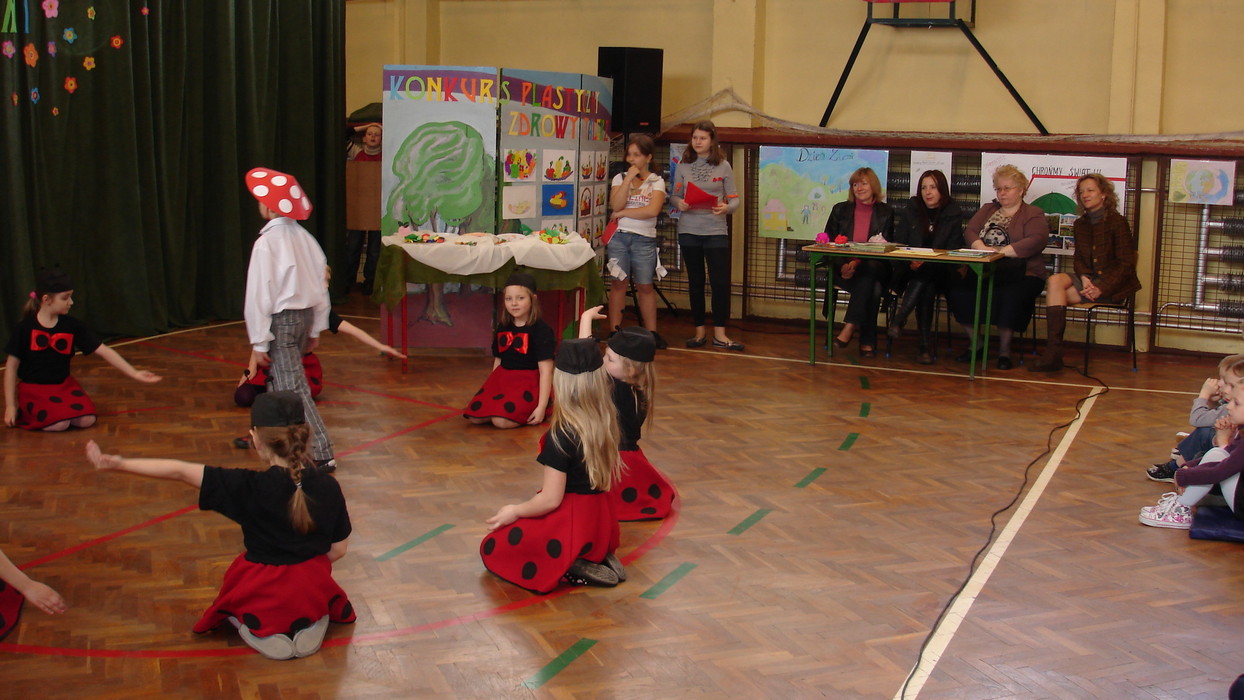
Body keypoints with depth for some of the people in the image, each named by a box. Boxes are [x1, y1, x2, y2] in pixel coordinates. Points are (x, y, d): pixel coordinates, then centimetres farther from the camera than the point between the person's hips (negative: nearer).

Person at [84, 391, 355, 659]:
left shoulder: (249, 487, -22)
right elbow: (337, 550, -3)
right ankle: (309, 625, 7)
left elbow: (179, 471, -18)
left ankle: (264, 633, 3)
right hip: (312, 587, 2)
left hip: (260, 592, -2)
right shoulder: (327, 486, -13)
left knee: (234, 599, 34)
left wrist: (118, 463, -12)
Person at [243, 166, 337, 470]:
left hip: (281, 320, -8)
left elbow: (260, 294, -16)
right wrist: (316, 329, 16)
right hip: (305, 316, 8)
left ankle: (322, 454, -6)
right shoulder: (303, 237, 2)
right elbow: (320, 283, 6)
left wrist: (259, 341, -11)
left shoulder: (267, 242, -18)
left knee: (294, 390, -4)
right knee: (278, 380, 23)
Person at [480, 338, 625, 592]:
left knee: (492, 549, 10)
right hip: (600, 521, 8)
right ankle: (600, 557, 9)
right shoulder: (605, 419, -6)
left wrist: (514, 511, -7)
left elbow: (550, 499, -21)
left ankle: (570, 569, -8)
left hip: (570, 522, -8)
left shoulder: (562, 435, -25)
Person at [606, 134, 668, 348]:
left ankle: (652, 333, 9)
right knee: (618, 283, 0)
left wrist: (622, 213, -10)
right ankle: (614, 332, 2)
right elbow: (616, 205, -9)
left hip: (644, 239, -1)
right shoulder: (620, 178, 8)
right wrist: (629, 178, -10)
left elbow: (653, 210, -14)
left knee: (645, 286, 3)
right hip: (619, 237, 1)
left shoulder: (657, 182, 3)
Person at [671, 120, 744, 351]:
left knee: (720, 282, -5)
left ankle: (719, 334, 2)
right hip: (689, 230, 2)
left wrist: (726, 207, -20)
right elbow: (674, 195, 8)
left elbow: (735, 198, 1)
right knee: (695, 282, 9)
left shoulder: (723, 166, 1)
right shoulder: (683, 166, 5)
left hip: (716, 231, -2)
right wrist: (679, 203, -14)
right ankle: (700, 330, 18)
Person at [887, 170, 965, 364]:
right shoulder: (912, 210, 14)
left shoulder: (953, 214, 7)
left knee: (925, 278, -36)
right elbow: (899, 241, 8)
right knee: (925, 289, -31)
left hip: (939, 273, -1)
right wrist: (910, 260, -14)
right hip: (911, 268, 1)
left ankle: (898, 321, -34)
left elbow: (953, 249, 0)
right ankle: (925, 343, -33)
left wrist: (927, 262, -17)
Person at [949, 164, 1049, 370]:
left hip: (1020, 273, -4)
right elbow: (969, 231, 8)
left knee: (1011, 296, -36)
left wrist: (1000, 251, -21)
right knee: (959, 291, -24)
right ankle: (975, 343, -5)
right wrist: (981, 248, -16)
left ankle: (1005, 349, -15)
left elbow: (1037, 241, -12)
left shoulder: (1033, 214, 7)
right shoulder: (988, 210, 24)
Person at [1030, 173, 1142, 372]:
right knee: (1055, 280, -26)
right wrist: (1084, 278, -12)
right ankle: (1053, 353, -32)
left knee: (1055, 295, -24)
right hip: (1089, 279, 5)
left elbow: (1125, 264, -10)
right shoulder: (1080, 224, 12)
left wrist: (1100, 288, -20)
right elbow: (1078, 259, 11)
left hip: (1113, 285, -5)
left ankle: (1053, 354, -19)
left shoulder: (1117, 222, -7)